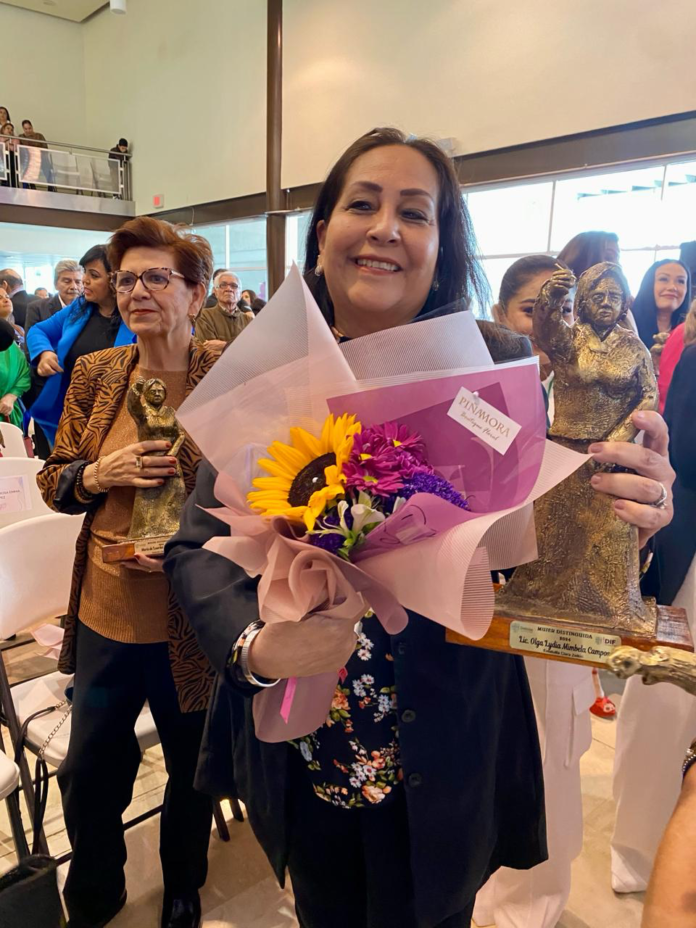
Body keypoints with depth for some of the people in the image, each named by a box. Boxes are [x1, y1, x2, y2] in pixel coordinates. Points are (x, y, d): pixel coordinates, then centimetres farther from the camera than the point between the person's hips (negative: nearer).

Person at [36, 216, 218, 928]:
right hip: (105, 611, 4)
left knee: (193, 773, 19)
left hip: (193, 621, -3)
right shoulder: (95, 374, 1)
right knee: (88, 772, 20)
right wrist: (99, 475, -14)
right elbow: (53, 480, 8)